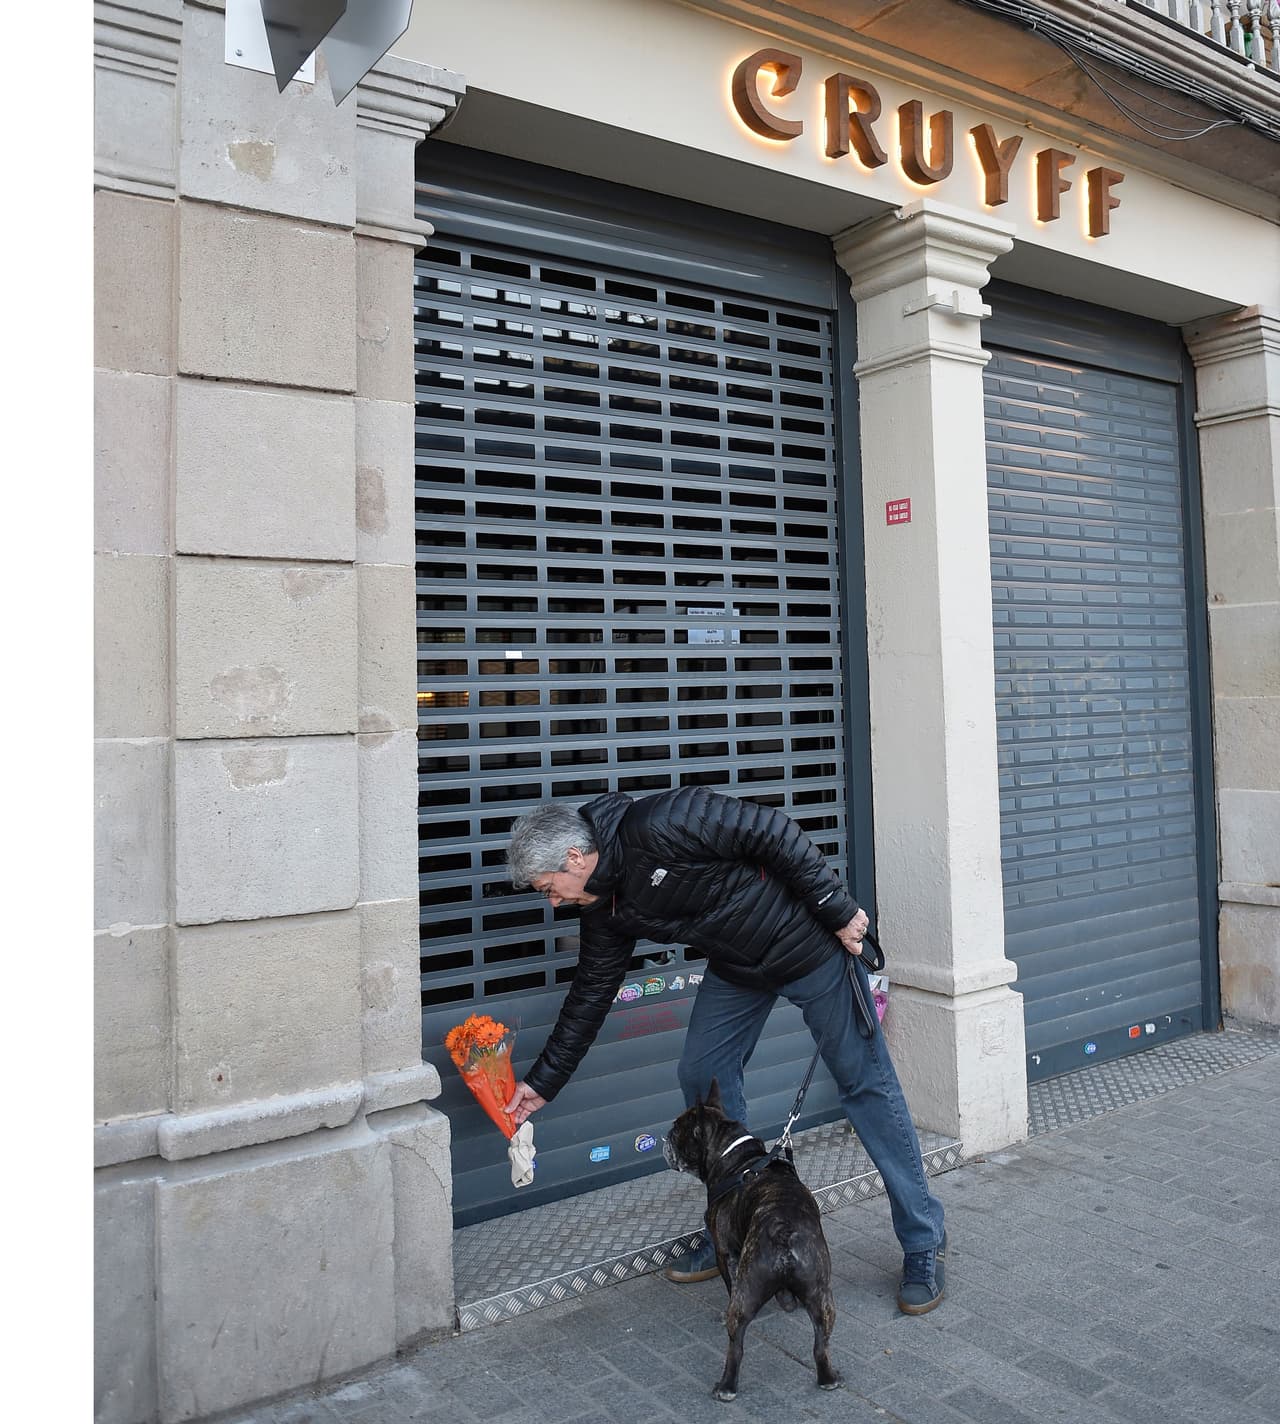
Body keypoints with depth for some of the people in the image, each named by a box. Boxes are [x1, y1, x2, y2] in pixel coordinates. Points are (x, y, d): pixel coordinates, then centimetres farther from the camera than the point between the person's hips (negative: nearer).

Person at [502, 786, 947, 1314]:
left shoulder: (660, 826, -30)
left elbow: (773, 831, -27)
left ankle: (924, 1245, 13)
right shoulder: (606, 908, -2)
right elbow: (589, 994, 8)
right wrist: (542, 1081, 11)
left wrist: (838, 910, -22)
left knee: (865, 1083, 1)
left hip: (811, 944, -8)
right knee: (702, 1077, 4)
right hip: (736, 969, 8)